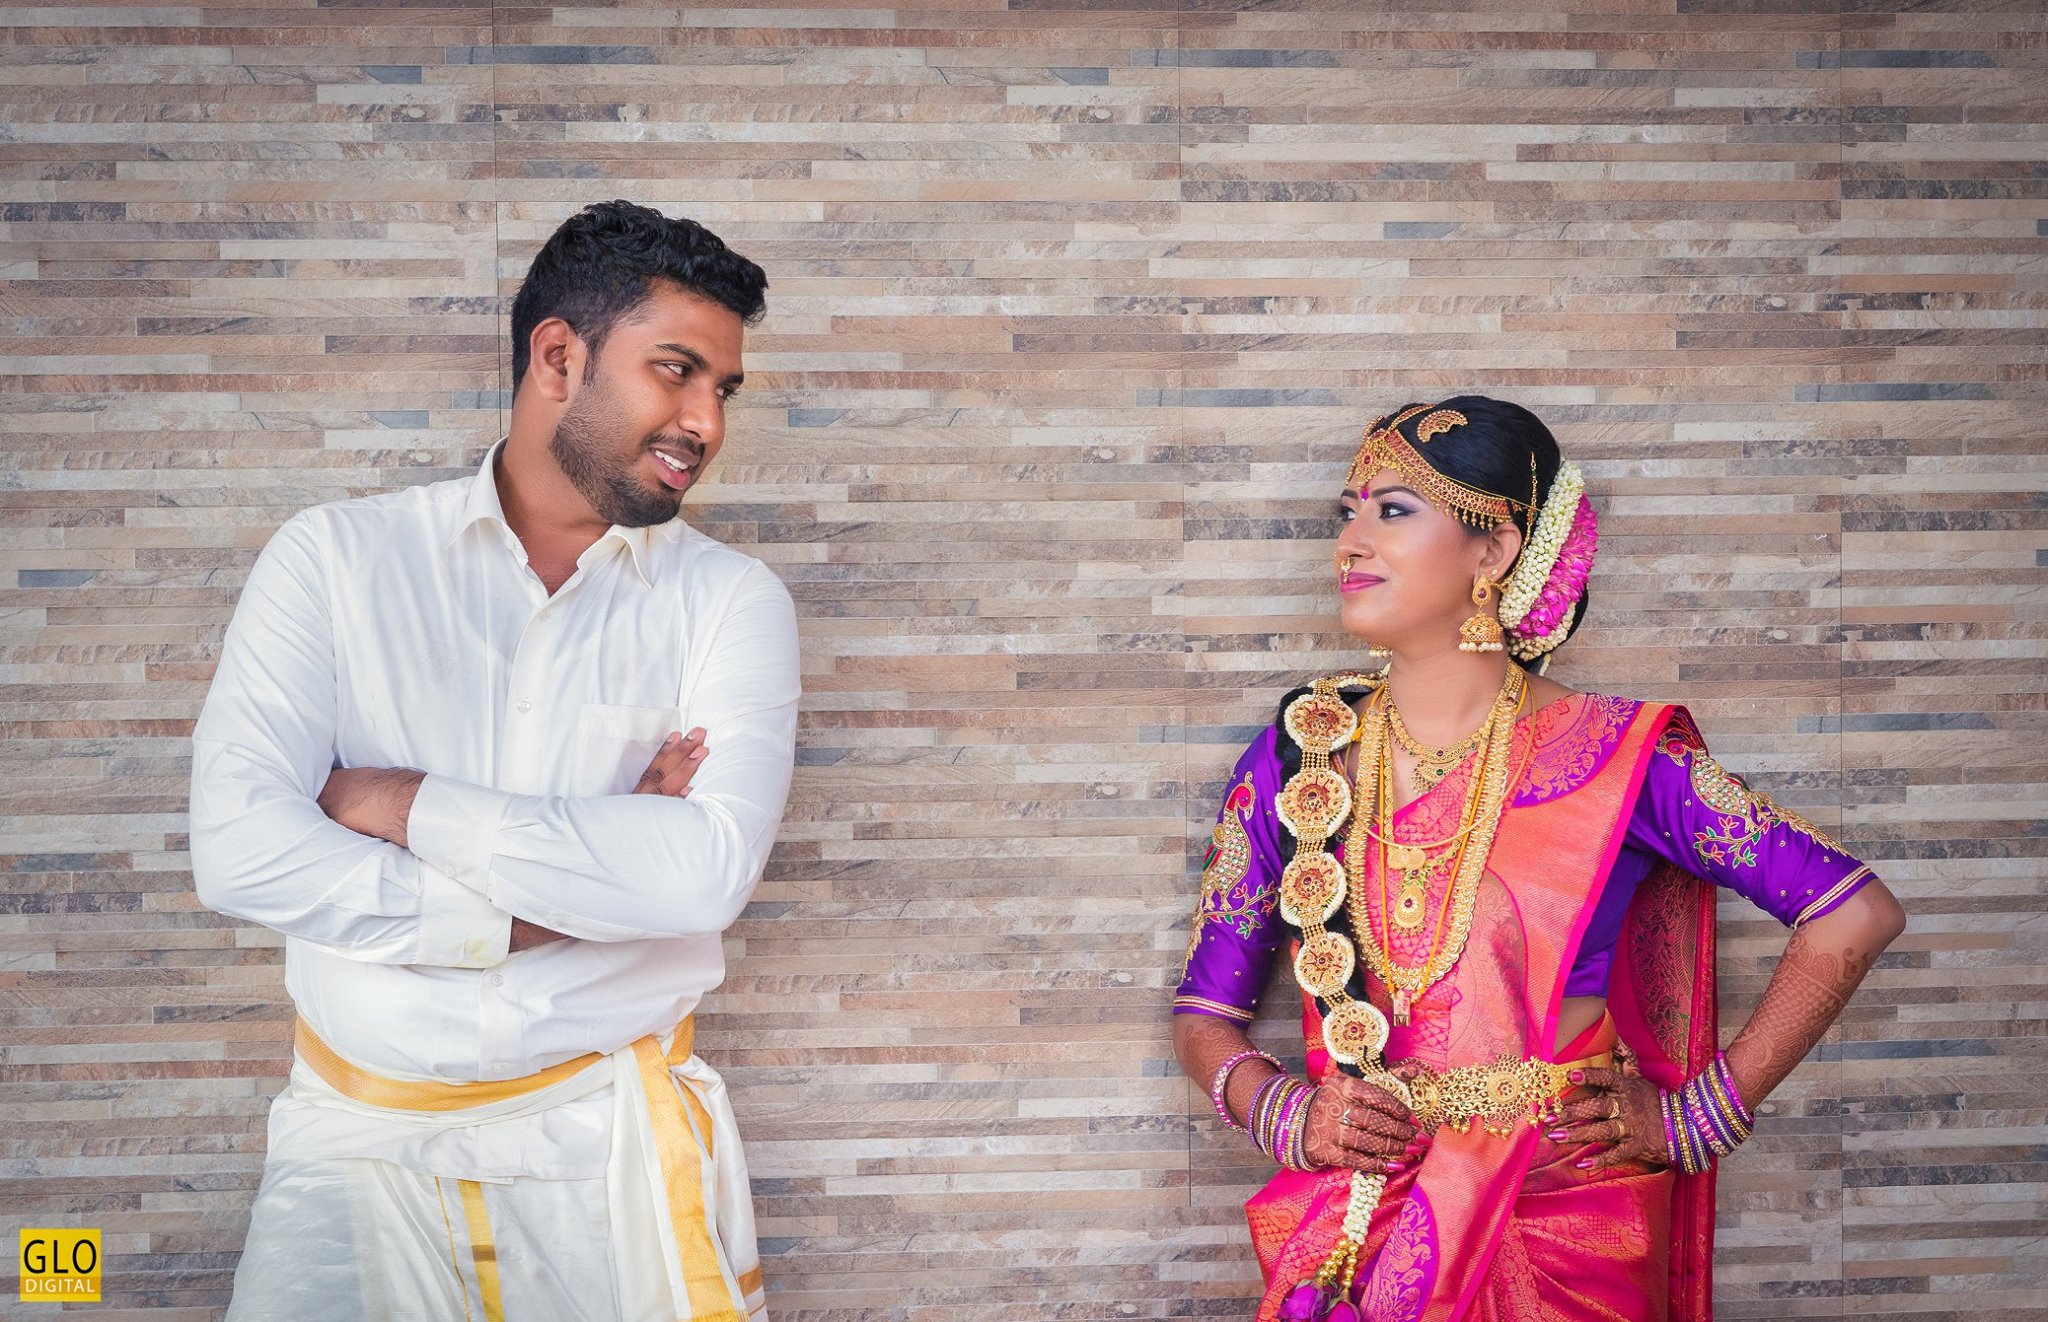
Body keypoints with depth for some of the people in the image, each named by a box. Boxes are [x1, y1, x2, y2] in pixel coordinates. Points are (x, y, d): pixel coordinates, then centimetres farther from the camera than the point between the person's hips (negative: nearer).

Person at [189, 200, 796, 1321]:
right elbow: (239, 851, -14)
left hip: (612, 1135, 1)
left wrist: (410, 805, -15)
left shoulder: (729, 599, -2)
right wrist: (577, 888, -14)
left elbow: (709, 871, -18)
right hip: (361, 1135, 0)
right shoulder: (337, 558, -2)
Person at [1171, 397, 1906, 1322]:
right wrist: (1288, 1116, -12)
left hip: (1569, 1244, -2)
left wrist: (1696, 1117, -7)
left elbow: (1855, 915, -7)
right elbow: (1204, 1013, 7)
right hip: (1353, 1241, 2)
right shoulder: (1297, 758, 0)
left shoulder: (1611, 757, -8)